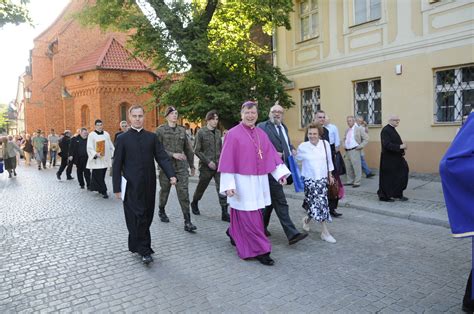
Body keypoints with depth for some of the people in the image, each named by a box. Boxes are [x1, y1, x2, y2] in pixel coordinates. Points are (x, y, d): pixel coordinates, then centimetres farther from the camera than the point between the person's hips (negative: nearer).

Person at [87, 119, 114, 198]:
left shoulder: (106, 134, 8)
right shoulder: (91, 135, -4)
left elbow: (110, 146, 13)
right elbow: (89, 148, -9)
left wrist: (113, 155, 5)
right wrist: (96, 154, -24)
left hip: (105, 159, 4)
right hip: (97, 160, -4)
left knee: (102, 176, 12)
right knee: (99, 176, -5)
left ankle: (99, 189, 26)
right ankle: (103, 191, -2)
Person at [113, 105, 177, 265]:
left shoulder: (152, 137, 8)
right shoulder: (122, 139, 1)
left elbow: (162, 157, 1)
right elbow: (117, 165, 0)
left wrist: (171, 174, -15)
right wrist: (117, 188, -4)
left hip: (149, 185, 3)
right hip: (131, 186, -3)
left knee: (147, 217, 10)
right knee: (137, 217, -2)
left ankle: (135, 245, 28)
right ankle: (144, 250, 8)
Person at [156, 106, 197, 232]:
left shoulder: (182, 130, 9)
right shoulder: (160, 130, -2)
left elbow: (188, 149, 14)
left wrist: (192, 165, 16)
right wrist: (172, 154, -19)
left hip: (181, 166, 2)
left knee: (184, 193, -7)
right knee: (164, 190, 14)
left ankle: (187, 222, -7)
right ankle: (161, 211, 41)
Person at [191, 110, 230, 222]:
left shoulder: (218, 132, 8)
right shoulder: (201, 132, -6)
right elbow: (197, 151, -7)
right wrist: (208, 162, -13)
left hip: (218, 165, 3)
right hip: (206, 166, -3)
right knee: (201, 187, 13)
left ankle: (224, 213, -4)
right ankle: (194, 203, 41)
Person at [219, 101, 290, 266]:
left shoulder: (261, 134, 10)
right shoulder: (233, 134, -7)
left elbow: (271, 154, 11)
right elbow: (227, 160, -10)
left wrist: (280, 173, 2)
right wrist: (228, 185, -15)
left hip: (259, 181, 6)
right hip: (242, 182, -6)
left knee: (243, 215, 15)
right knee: (250, 217, -2)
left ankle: (234, 233, 40)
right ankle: (259, 250, 8)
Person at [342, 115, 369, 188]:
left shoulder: (359, 129, -4)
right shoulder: (347, 130, 15)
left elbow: (366, 139, -6)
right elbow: (344, 139, 30)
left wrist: (360, 146, -11)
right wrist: (344, 145, 13)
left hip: (355, 151, -7)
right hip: (347, 151, 7)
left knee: (356, 167, -5)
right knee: (348, 167, 11)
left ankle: (357, 182, 2)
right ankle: (350, 181, 22)